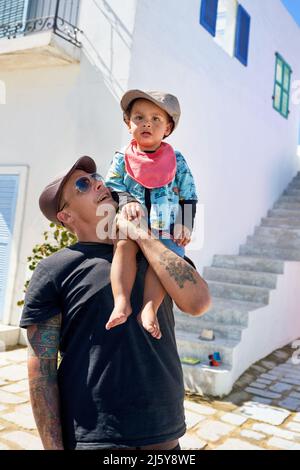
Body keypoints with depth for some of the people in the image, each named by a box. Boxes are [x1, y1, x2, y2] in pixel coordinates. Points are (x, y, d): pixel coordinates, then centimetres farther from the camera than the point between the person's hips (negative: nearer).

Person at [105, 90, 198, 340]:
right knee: (124, 245, -30)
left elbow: (189, 196, 11)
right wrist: (126, 203, -16)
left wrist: (186, 225, -1)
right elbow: (112, 188, 5)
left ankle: (149, 308, -28)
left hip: (167, 231, 1)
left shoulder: (176, 160, 10)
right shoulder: (122, 158, 10)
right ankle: (122, 302, -35)